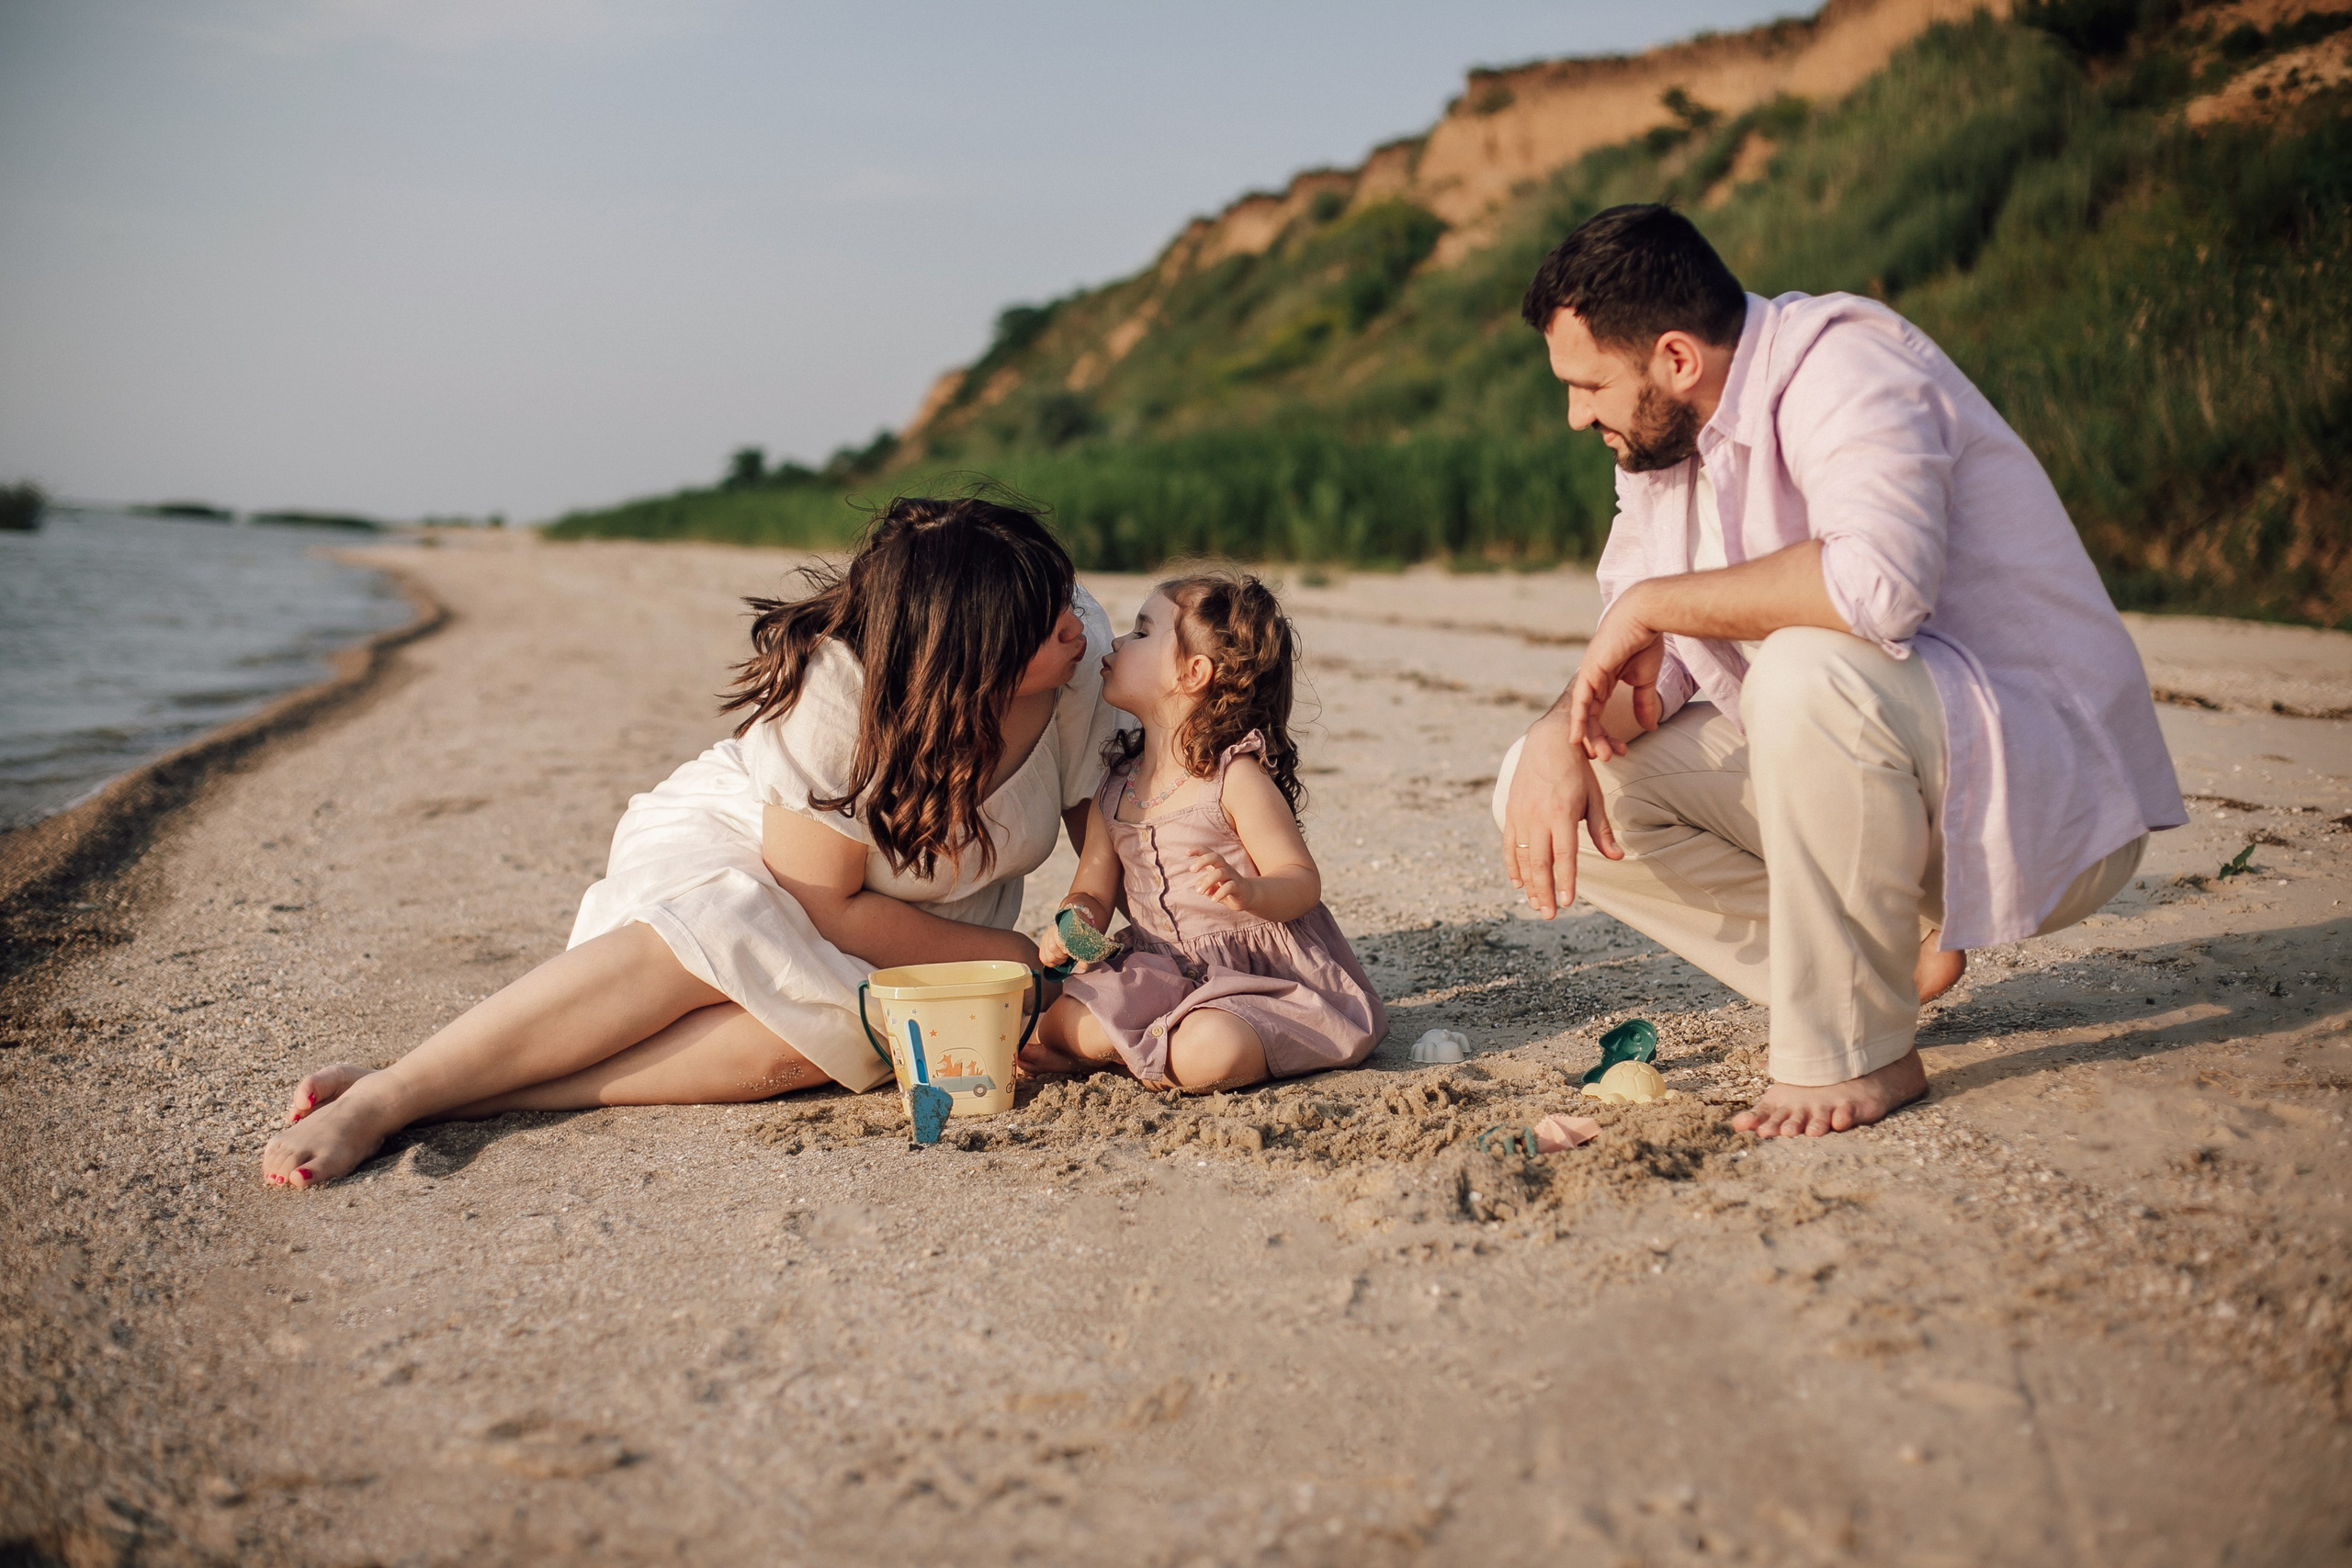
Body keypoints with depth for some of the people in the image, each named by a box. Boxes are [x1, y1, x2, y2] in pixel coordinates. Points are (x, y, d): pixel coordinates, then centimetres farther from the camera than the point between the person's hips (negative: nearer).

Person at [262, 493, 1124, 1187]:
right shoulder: (836, 686, -31)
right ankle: (384, 1096, -34)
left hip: (903, 931, 3)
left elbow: (1102, 822, -4)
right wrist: (1005, 955, -22)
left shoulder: (1080, 644, -19)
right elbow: (824, 905, -25)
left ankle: (462, 1099, -34)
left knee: (827, 1031, -32)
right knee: (724, 939, -39)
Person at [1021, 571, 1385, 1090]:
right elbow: (1092, 894, 8)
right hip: (1162, 975, 5)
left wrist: (1247, 893, -36)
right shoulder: (1114, 788, 6)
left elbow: (1302, 883, -14)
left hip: (1264, 975, -5)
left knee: (1206, 1055, -33)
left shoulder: (1236, 778, -12)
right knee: (1048, 1023, -17)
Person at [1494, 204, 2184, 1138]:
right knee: (1542, 784, -4)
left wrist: (1655, 603, -27)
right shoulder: (1664, 435, 7)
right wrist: (1562, 739, -18)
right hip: (1838, 760, 8)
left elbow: (1879, 578, -39)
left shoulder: (1841, 366, -19)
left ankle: (1857, 1056, -20)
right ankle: (1886, 954, 0)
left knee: (1808, 670, -39)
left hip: (2041, 790, -8)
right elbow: (1640, 665, 4)